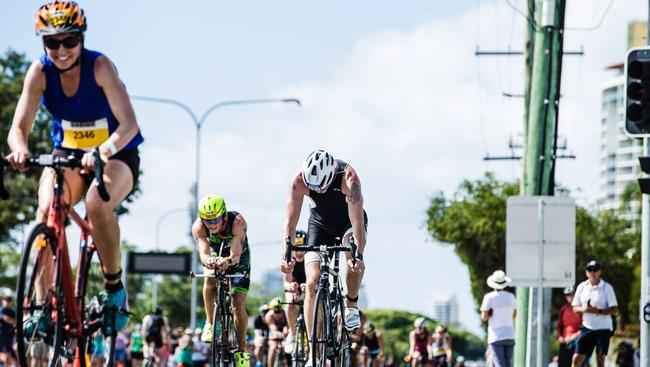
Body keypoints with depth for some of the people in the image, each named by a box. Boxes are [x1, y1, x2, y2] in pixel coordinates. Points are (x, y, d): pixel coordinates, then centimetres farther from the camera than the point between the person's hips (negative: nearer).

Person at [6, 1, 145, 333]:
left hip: (116, 157, -3)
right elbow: (19, 127, -22)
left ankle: (114, 287, -12)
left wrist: (105, 150, -52)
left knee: (97, 205, -34)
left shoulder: (99, 66, -23)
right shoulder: (40, 72, -14)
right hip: (67, 154, 3)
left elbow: (129, 124, -31)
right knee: (46, 210, -27)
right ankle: (41, 303, -22)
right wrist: (20, 149, -46)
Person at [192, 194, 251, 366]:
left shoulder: (237, 222, -38)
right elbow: (203, 253, -43)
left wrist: (228, 261, -68)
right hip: (216, 255, 2)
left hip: (239, 258, -2)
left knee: (238, 305, -12)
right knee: (210, 281, -32)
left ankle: (241, 350, 4)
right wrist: (208, 260, -66)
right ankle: (210, 322, -10)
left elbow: (235, 255, -46)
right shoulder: (198, 227, -31)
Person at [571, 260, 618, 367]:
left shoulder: (607, 287, -6)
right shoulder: (581, 287, 7)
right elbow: (575, 308, 12)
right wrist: (583, 309, -11)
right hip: (587, 327, 3)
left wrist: (598, 311, -23)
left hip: (603, 328, -3)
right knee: (577, 358, -4)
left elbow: (614, 310, -9)